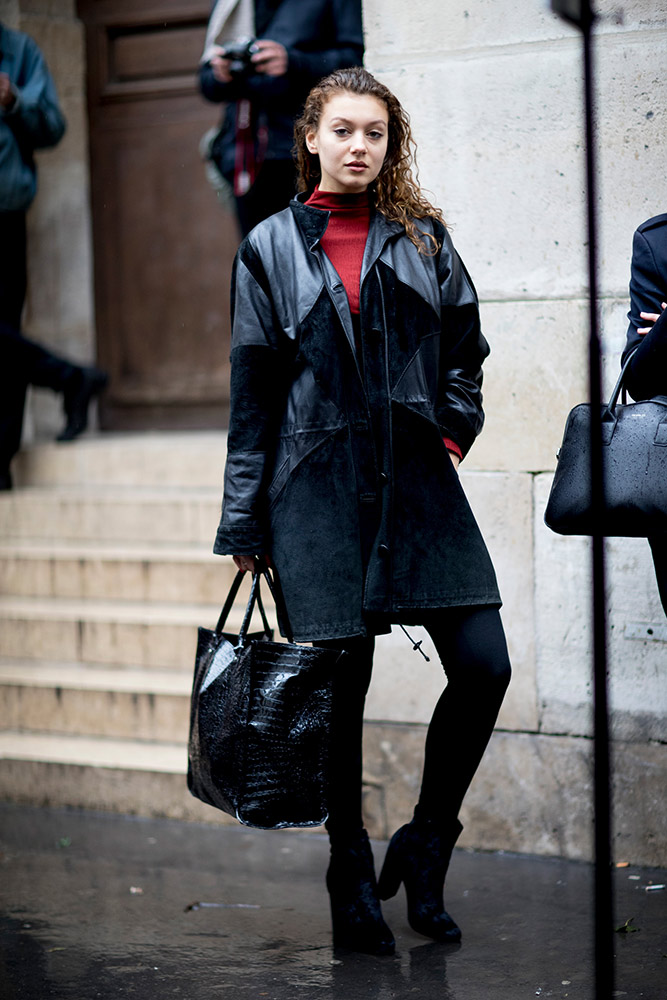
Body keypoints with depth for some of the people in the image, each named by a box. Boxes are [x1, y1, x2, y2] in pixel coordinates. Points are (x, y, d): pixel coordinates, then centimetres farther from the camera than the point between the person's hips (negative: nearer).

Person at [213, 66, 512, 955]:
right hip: (318, 489, -2)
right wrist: (244, 522, 3)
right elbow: (254, 393, 4)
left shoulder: (424, 238, 9)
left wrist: (451, 434, 5)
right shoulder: (273, 247, 4)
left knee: (484, 666, -7)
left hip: (418, 481, 2)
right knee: (340, 690, 1)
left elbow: (464, 348, 19)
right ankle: (352, 884, 17)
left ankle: (424, 847, 13)